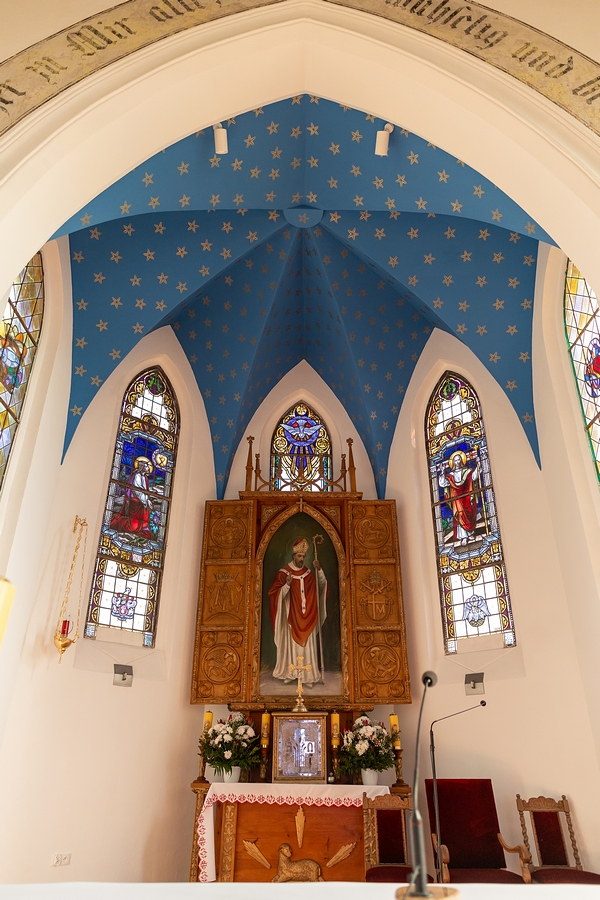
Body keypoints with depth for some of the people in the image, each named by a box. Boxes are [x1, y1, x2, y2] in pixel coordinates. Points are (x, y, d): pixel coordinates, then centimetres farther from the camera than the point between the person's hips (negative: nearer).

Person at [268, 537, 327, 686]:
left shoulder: (308, 573, 5)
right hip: (291, 617, -3)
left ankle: (307, 676, 11)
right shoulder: (283, 573, -7)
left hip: (307, 618, 3)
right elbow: (276, 594, -11)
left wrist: (319, 570, -12)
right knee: (291, 645, 3)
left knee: (307, 646, 5)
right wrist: (287, 584, -28)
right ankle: (288, 674, 16)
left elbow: (322, 584, 2)